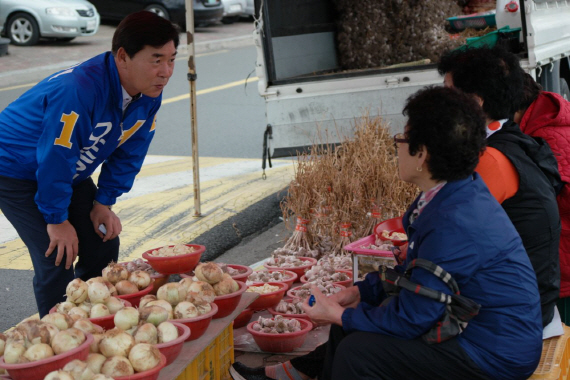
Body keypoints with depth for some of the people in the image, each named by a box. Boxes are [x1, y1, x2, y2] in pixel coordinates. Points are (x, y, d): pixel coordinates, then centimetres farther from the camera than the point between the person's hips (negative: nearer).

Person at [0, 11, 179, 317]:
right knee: (57, 258, -15)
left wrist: (104, 203, -1)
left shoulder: (148, 96, -12)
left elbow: (128, 153, 1)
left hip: (69, 173, 8)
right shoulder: (78, 91, -38)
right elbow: (55, 159, -32)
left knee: (104, 246, 5)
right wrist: (57, 220, -22)